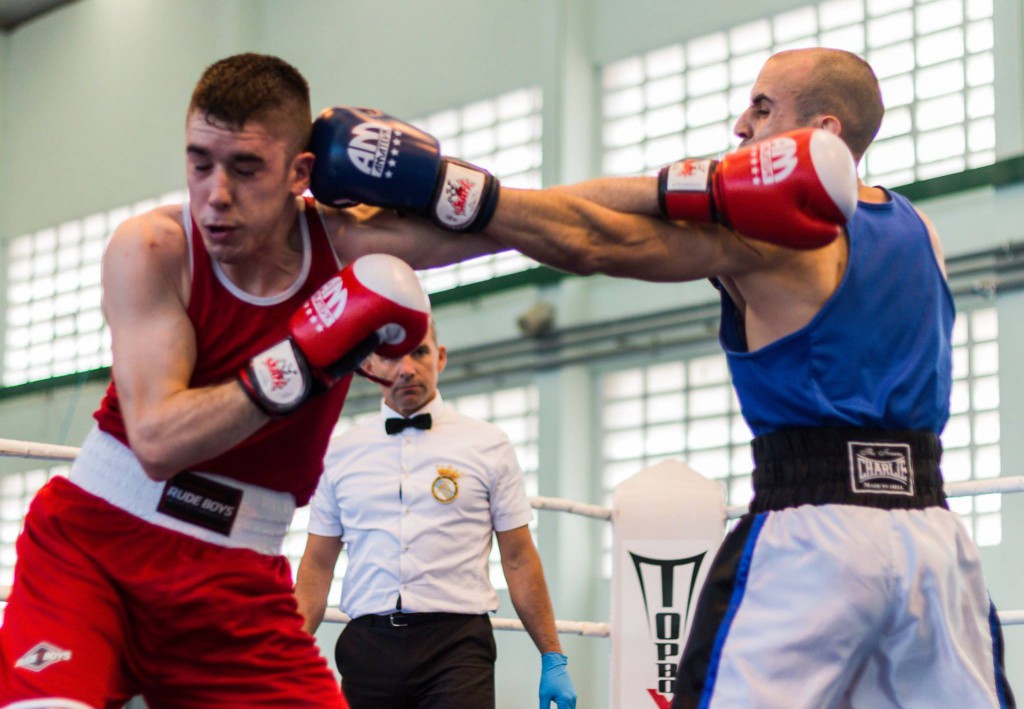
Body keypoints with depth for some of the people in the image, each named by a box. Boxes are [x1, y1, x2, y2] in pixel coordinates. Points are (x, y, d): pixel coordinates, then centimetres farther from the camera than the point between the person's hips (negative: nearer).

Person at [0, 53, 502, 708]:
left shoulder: (347, 243, -6)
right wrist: (302, 363, -29)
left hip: (236, 579, 3)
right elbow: (156, 441, -23)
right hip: (92, 542, -3)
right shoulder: (151, 250, -13)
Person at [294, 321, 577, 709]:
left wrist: (554, 659, 4)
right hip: (367, 645, 2)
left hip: (457, 648, -2)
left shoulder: (488, 444, 8)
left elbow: (520, 560, 7)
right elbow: (317, 566, 12)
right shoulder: (339, 453, 12)